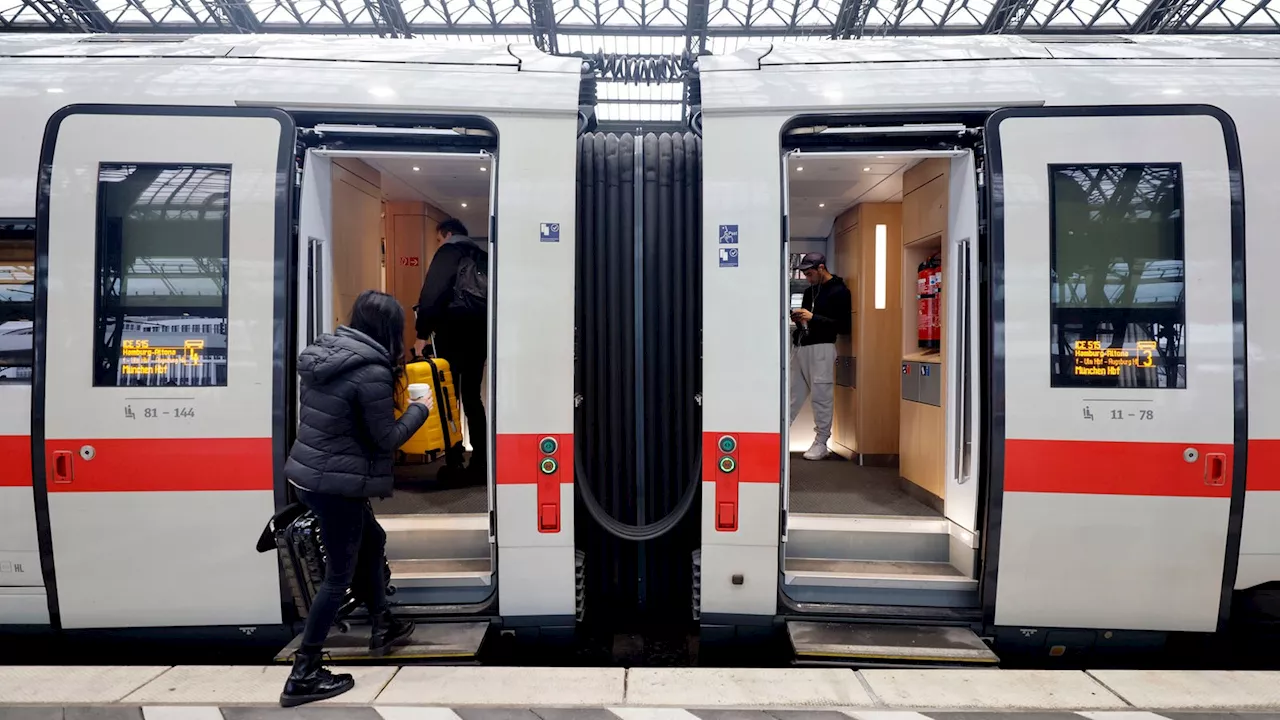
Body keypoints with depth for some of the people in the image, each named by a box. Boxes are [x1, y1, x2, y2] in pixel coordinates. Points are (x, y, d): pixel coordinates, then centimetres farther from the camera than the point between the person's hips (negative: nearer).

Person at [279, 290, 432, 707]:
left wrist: (392, 396, 16)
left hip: (308, 474, 9)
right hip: (336, 484, -9)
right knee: (338, 576, 4)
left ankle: (382, 629, 41)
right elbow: (386, 438, -14)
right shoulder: (372, 372, -21)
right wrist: (420, 409, 0)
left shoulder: (325, 354, 5)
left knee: (372, 540, 25)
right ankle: (303, 677, 12)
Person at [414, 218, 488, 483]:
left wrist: (422, 334, -10)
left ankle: (454, 463, 0)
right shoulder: (483, 255, 22)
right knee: (472, 397, 11)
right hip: (480, 330, 6)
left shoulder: (449, 251, 3)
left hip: (455, 329, -6)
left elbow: (432, 294, -10)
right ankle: (480, 463, 9)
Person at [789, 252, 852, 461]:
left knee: (821, 397, -2)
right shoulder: (810, 290, 17)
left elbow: (845, 326, -13)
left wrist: (812, 317, -18)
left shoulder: (839, 291, -6)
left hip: (821, 349, -7)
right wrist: (797, 318, 3)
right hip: (800, 347, 7)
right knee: (792, 395, 9)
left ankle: (821, 444, 6)